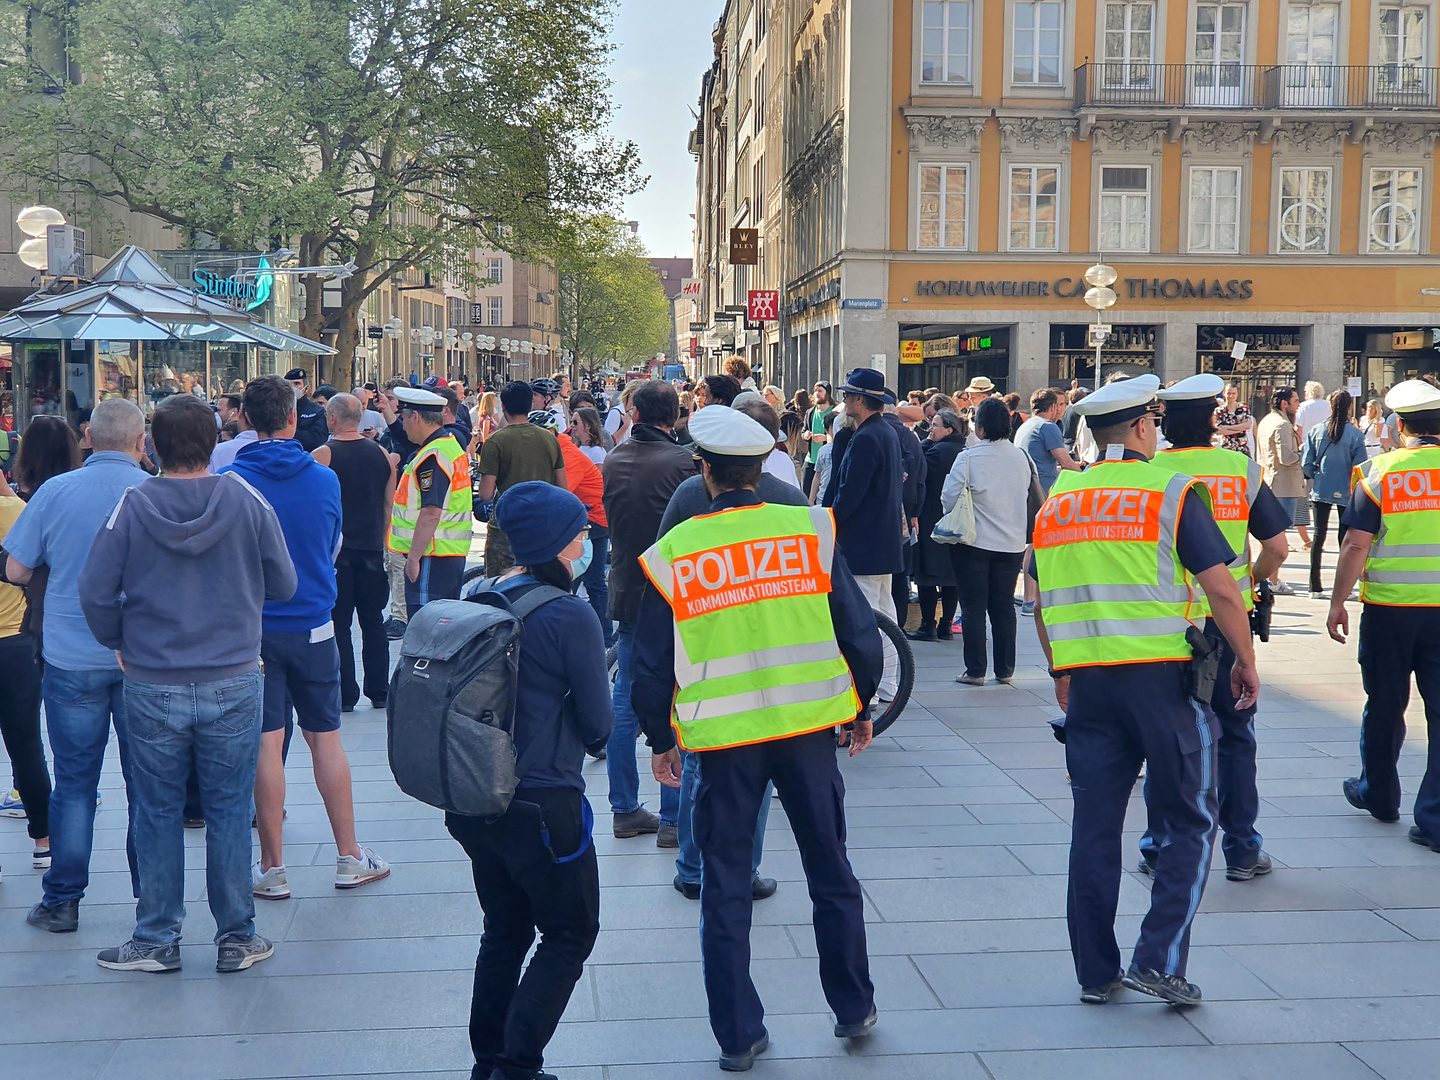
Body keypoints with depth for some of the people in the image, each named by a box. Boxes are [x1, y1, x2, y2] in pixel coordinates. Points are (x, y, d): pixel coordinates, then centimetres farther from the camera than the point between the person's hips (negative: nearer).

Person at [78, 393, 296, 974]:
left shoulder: (132, 506, -9)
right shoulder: (247, 502, -8)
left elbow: (95, 593, -7)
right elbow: (283, 584, 0)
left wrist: (121, 644, 11)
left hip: (152, 686, 0)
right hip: (234, 682, 0)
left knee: (158, 812, 12)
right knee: (229, 811, 9)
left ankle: (157, 939, 21)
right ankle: (236, 938, 18)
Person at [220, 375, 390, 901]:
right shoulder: (325, 478, -1)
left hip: (253, 629, -2)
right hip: (314, 626, 2)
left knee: (266, 744, 2)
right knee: (326, 739, 10)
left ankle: (272, 868, 8)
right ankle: (349, 857, 17)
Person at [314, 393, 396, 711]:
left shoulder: (322, 455, -10)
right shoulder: (381, 453, 4)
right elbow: (389, 505, 8)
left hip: (335, 551, -4)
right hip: (372, 550, 4)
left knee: (338, 624, 2)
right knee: (373, 623, 12)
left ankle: (344, 695, 3)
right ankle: (379, 692, 16)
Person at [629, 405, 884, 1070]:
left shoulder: (673, 553, -5)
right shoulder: (811, 530, -4)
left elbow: (651, 669, 0)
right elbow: (859, 633, -1)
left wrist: (660, 741, 15)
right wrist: (860, 709, 14)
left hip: (724, 739, -1)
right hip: (809, 727, 1)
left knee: (726, 890, 11)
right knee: (831, 873, 17)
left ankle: (738, 1035, 17)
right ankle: (854, 1009, 29)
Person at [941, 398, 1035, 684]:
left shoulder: (968, 458, -14)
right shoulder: (1023, 458, 0)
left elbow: (949, 499, -10)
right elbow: (1032, 500, 11)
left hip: (974, 542, -4)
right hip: (1012, 543, 4)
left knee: (973, 607, 3)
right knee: (1003, 607, 12)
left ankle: (975, 670, 4)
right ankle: (1005, 669, 15)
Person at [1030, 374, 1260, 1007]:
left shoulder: (1055, 502, 11)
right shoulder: (1172, 492, -5)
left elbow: (1040, 602, 16)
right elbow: (1221, 590, -9)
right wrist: (1245, 663, 3)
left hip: (1087, 680, 5)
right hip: (1164, 673, -5)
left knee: (1094, 826, 10)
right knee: (1189, 823, 8)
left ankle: (1095, 972, 15)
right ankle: (1159, 960, 0)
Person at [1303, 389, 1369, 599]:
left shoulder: (1316, 430, -3)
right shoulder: (1355, 434, -10)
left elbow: (1306, 463, -2)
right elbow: (1360, 466, -9)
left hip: (1321, 490, 2)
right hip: (1346, 492, -2)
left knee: (1319, 534, 7)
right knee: (1345, 536, 6)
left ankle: (1315, 587, 7)